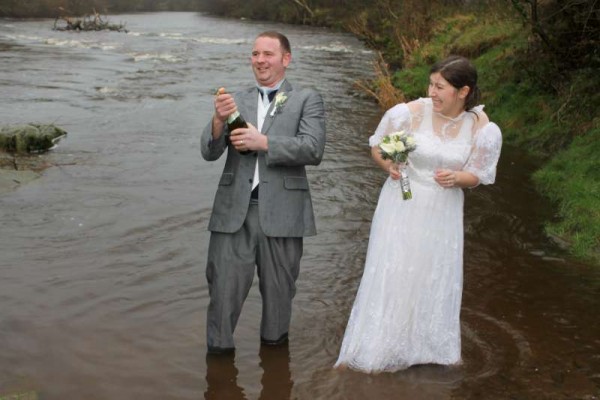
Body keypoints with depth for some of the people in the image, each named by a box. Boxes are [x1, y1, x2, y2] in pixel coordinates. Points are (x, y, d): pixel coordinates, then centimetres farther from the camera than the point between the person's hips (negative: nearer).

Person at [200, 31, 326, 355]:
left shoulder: (307, 99, 5)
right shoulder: (237, 101, 14)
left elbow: (313, 149, -10)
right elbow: (209, 152, 7)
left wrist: (263, 142, -17)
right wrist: (219, 120, -13)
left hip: (281, 212, -2)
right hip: (234, 210, 2)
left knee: (278, 292, 11)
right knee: (223, 289, 2)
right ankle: (219, 350, 19)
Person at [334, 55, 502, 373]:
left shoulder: (482, 128, -11)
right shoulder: (410, 113, -17)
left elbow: (476, 176, 0)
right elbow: (377, 146, -2)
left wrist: (457, 177, -22)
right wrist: (388, 165, -22)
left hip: (443, 212, 2)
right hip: (402, 206, -2)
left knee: (437, 277, 15)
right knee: (389, 274, 3)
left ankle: (433, 346, 38)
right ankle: (372, 351, 18)